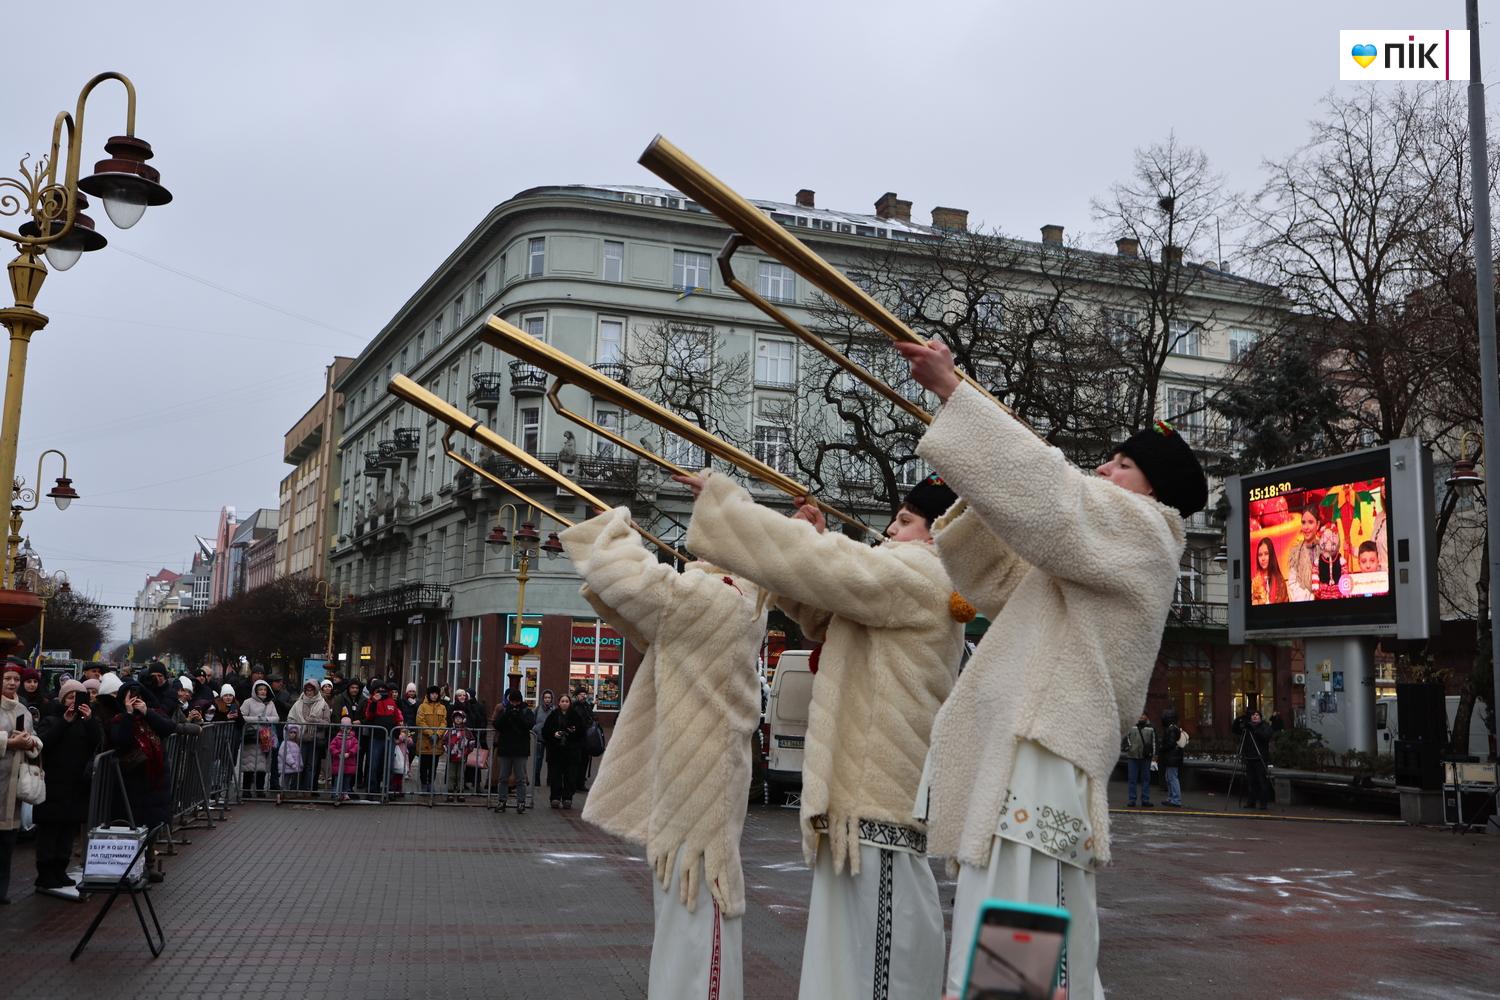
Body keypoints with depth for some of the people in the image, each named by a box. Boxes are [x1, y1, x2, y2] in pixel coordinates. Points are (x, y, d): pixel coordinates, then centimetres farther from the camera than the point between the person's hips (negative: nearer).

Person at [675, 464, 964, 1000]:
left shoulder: (919, 573, -11)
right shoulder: (908, 585, 21)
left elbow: (807, 563, -17)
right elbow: (823, 614, 28)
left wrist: (720, 494, -8)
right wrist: (819, 538, 12)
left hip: (878, 800, -11)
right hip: (863, 791, 11)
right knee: (851, 953, 16)